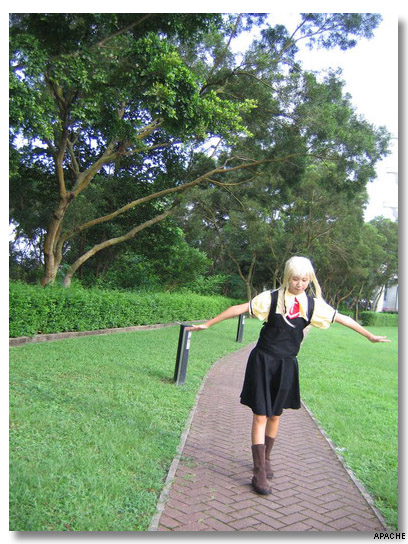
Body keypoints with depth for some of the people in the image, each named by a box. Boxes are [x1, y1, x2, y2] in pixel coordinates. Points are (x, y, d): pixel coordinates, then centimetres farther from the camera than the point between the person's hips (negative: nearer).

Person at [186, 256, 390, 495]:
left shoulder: (313, 304, 1)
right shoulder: (272, 298, -10)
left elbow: (342, 318, 10)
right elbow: (239, 309, -12)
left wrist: (371, 336, 18)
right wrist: (208, 324, -14)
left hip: (287, 365, 4)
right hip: (264, 361, -3)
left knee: (275, 415, 14)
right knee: (261, 415, -4)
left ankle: (266, 460, 34)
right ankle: (260, 473, 3)